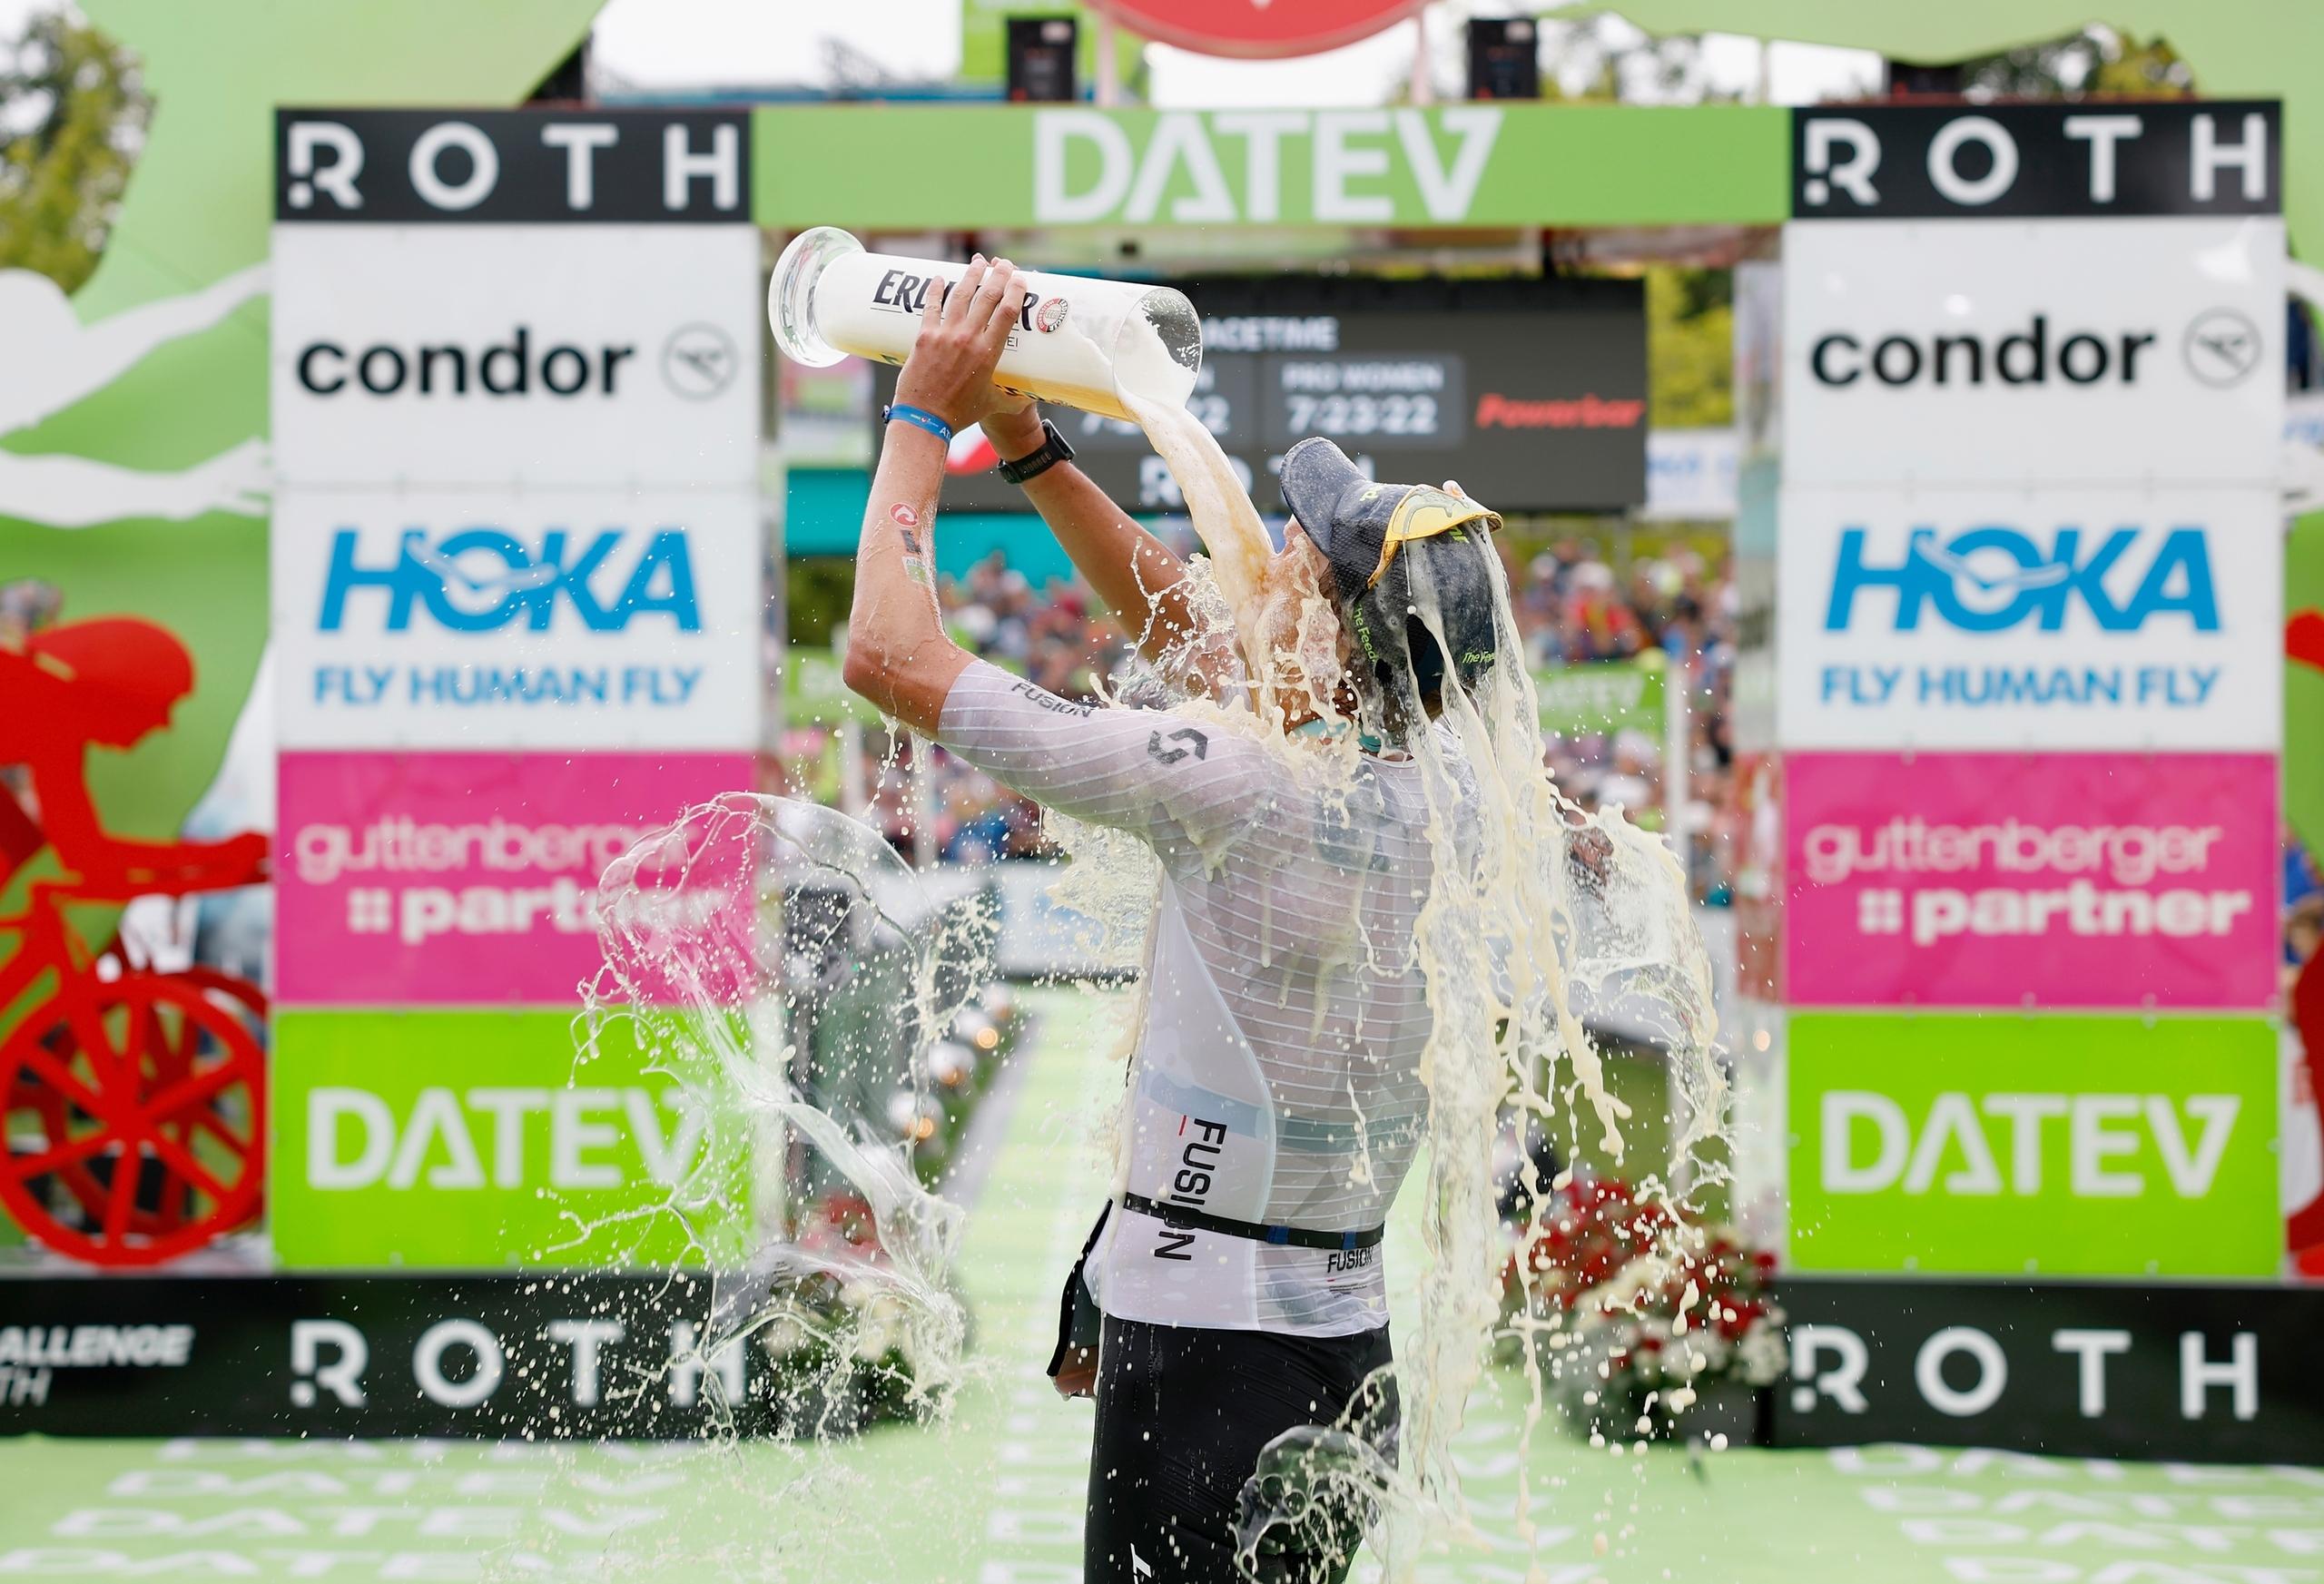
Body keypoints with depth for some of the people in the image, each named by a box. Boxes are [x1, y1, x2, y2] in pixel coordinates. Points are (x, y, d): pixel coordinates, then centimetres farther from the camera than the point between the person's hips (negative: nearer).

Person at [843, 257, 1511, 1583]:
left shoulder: (1239, 788, -18)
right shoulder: (1429, 806, 6)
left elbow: (892, 657, -14)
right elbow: (1182, 625, 22)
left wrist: (925, 418, -2)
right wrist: (1026, 440, 20)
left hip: (1204, 1356, -8)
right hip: (1351, 1344, 8)